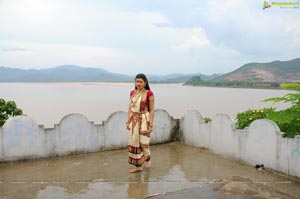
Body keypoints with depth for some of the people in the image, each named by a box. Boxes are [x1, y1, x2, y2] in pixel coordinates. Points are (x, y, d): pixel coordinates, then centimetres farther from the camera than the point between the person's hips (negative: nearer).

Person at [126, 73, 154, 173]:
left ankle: (147, 158, 28)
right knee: (134, 142, 6)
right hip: (134, 120, 5)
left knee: (143, 142, -3)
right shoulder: (132, 93, 6)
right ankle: (138, 166, 17)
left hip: (144, 120, -5)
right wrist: (128, 121, 5)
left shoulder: (149, 93, -9)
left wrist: (151, 124, -12)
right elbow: (130, 108, 10)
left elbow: (152, 110, -9)